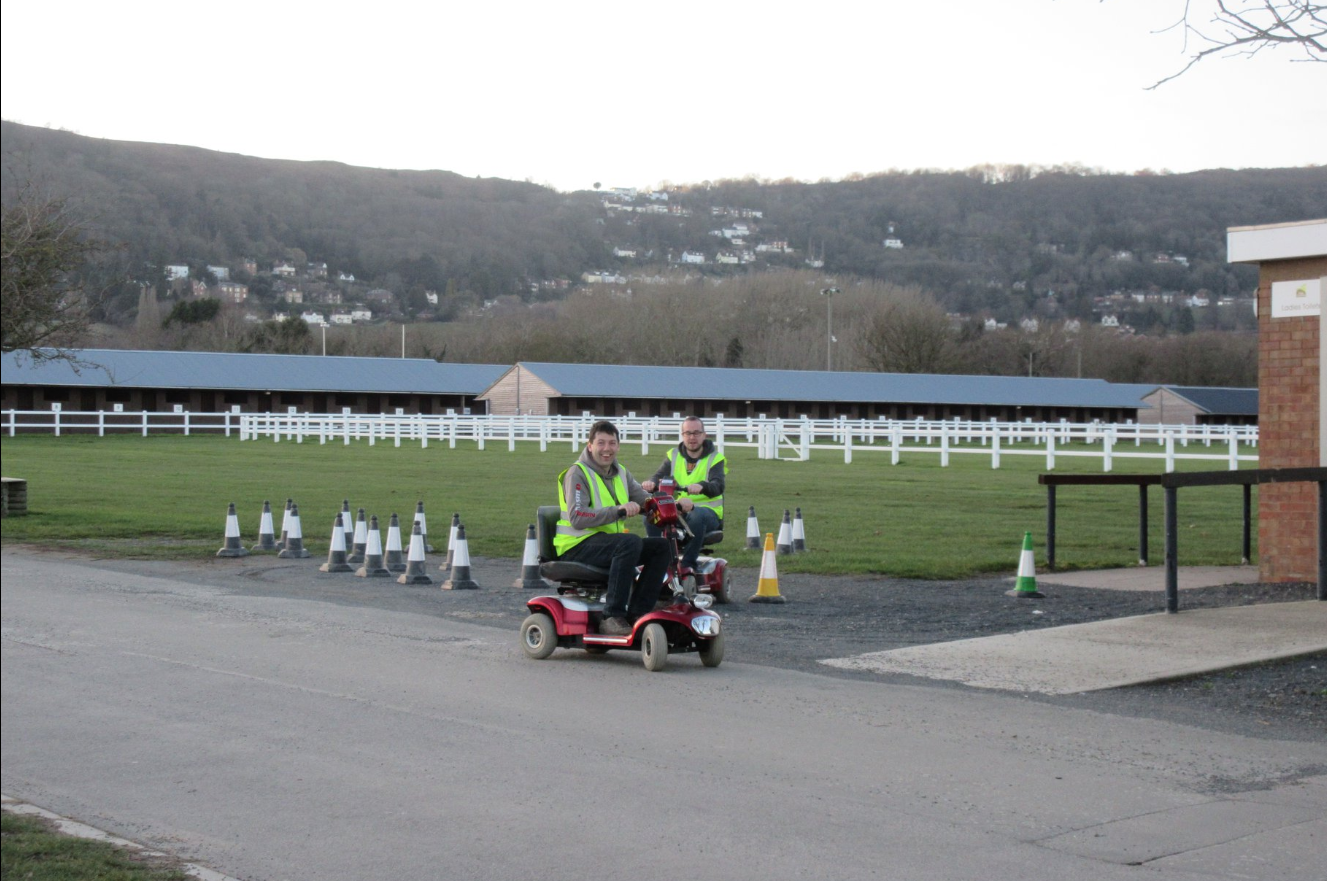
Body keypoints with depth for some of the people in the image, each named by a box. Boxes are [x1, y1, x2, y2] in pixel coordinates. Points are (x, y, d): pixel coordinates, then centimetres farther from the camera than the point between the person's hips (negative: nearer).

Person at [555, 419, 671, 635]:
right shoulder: (577, 473, -10)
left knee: (662, 547, -8)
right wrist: (618, 510, -32)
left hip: (609, 542, 8)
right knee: (630, 542, -33)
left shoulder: (620, 473, 15)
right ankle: (613, 617, -33)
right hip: (577, 546, -8)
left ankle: (637, 613, -12)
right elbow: (577, 518, -23)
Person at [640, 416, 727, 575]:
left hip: (708, 510, -3)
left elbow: (718, 485, -16)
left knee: (697, 516, -38)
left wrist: (702, 486, -40)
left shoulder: (715, 458, 2)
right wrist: (650, 483, -28)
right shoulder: (673, 456, 13)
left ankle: (688, 564, -31)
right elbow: (659, 476, -2)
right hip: (677, 509, 3)